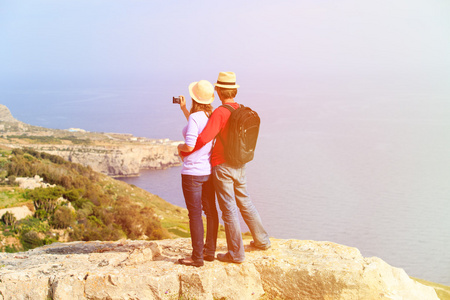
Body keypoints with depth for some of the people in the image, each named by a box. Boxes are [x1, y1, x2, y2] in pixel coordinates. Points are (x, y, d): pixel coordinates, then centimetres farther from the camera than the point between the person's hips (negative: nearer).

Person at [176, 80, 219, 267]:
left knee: (195, 214, -2)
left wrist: (180, 147, -2)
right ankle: (210, 251, 23)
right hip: (209, 169, 8)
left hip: (193, 172, -8)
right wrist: (183, 109, 30)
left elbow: (190, 146, -25)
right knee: (210, 211, 13)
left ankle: (197, 257, 3)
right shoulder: (211, 116, 5)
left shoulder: (195, 117, -19)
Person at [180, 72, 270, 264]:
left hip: (222, 167, -8)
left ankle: (236, 253, 8)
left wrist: (184, 152, -13)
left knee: (229, 209, 0)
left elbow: (203, 139, -28)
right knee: (244, 203, 22)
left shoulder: (220, 113, -19)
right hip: (239, 167, 8)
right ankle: (261, 240, 33)